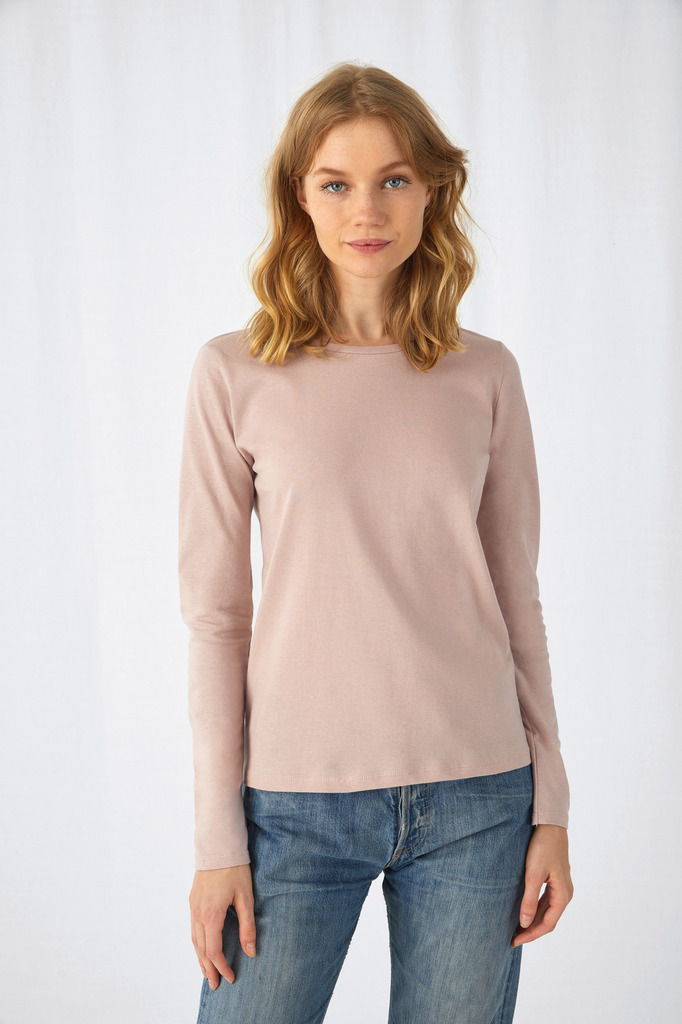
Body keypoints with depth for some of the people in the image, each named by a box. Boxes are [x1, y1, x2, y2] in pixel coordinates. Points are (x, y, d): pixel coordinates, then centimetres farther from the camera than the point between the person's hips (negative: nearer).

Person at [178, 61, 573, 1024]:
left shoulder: (487, 375, 3)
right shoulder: (234, 376, -3)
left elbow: (516, 596, 7)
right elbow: (215, 614, -2)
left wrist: (551, 804, 5)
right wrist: (218, 837, -3)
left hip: (474, 800, 2)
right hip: (297, 801, -1)